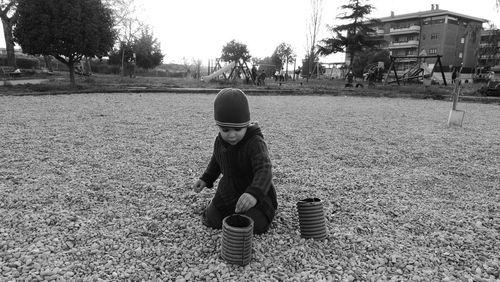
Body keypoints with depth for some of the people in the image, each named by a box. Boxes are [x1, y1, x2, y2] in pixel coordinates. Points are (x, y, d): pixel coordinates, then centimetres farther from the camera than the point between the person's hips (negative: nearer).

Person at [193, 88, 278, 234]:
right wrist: (206, 179, 7)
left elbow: (264, 170, -43)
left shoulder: (255, 143, -29)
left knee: (256, 226, -18)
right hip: (229, 191, 5)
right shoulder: (220, 142, -6)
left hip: (255, 194, -5)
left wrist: (254, 193, -61)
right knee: (211, 221, 2)